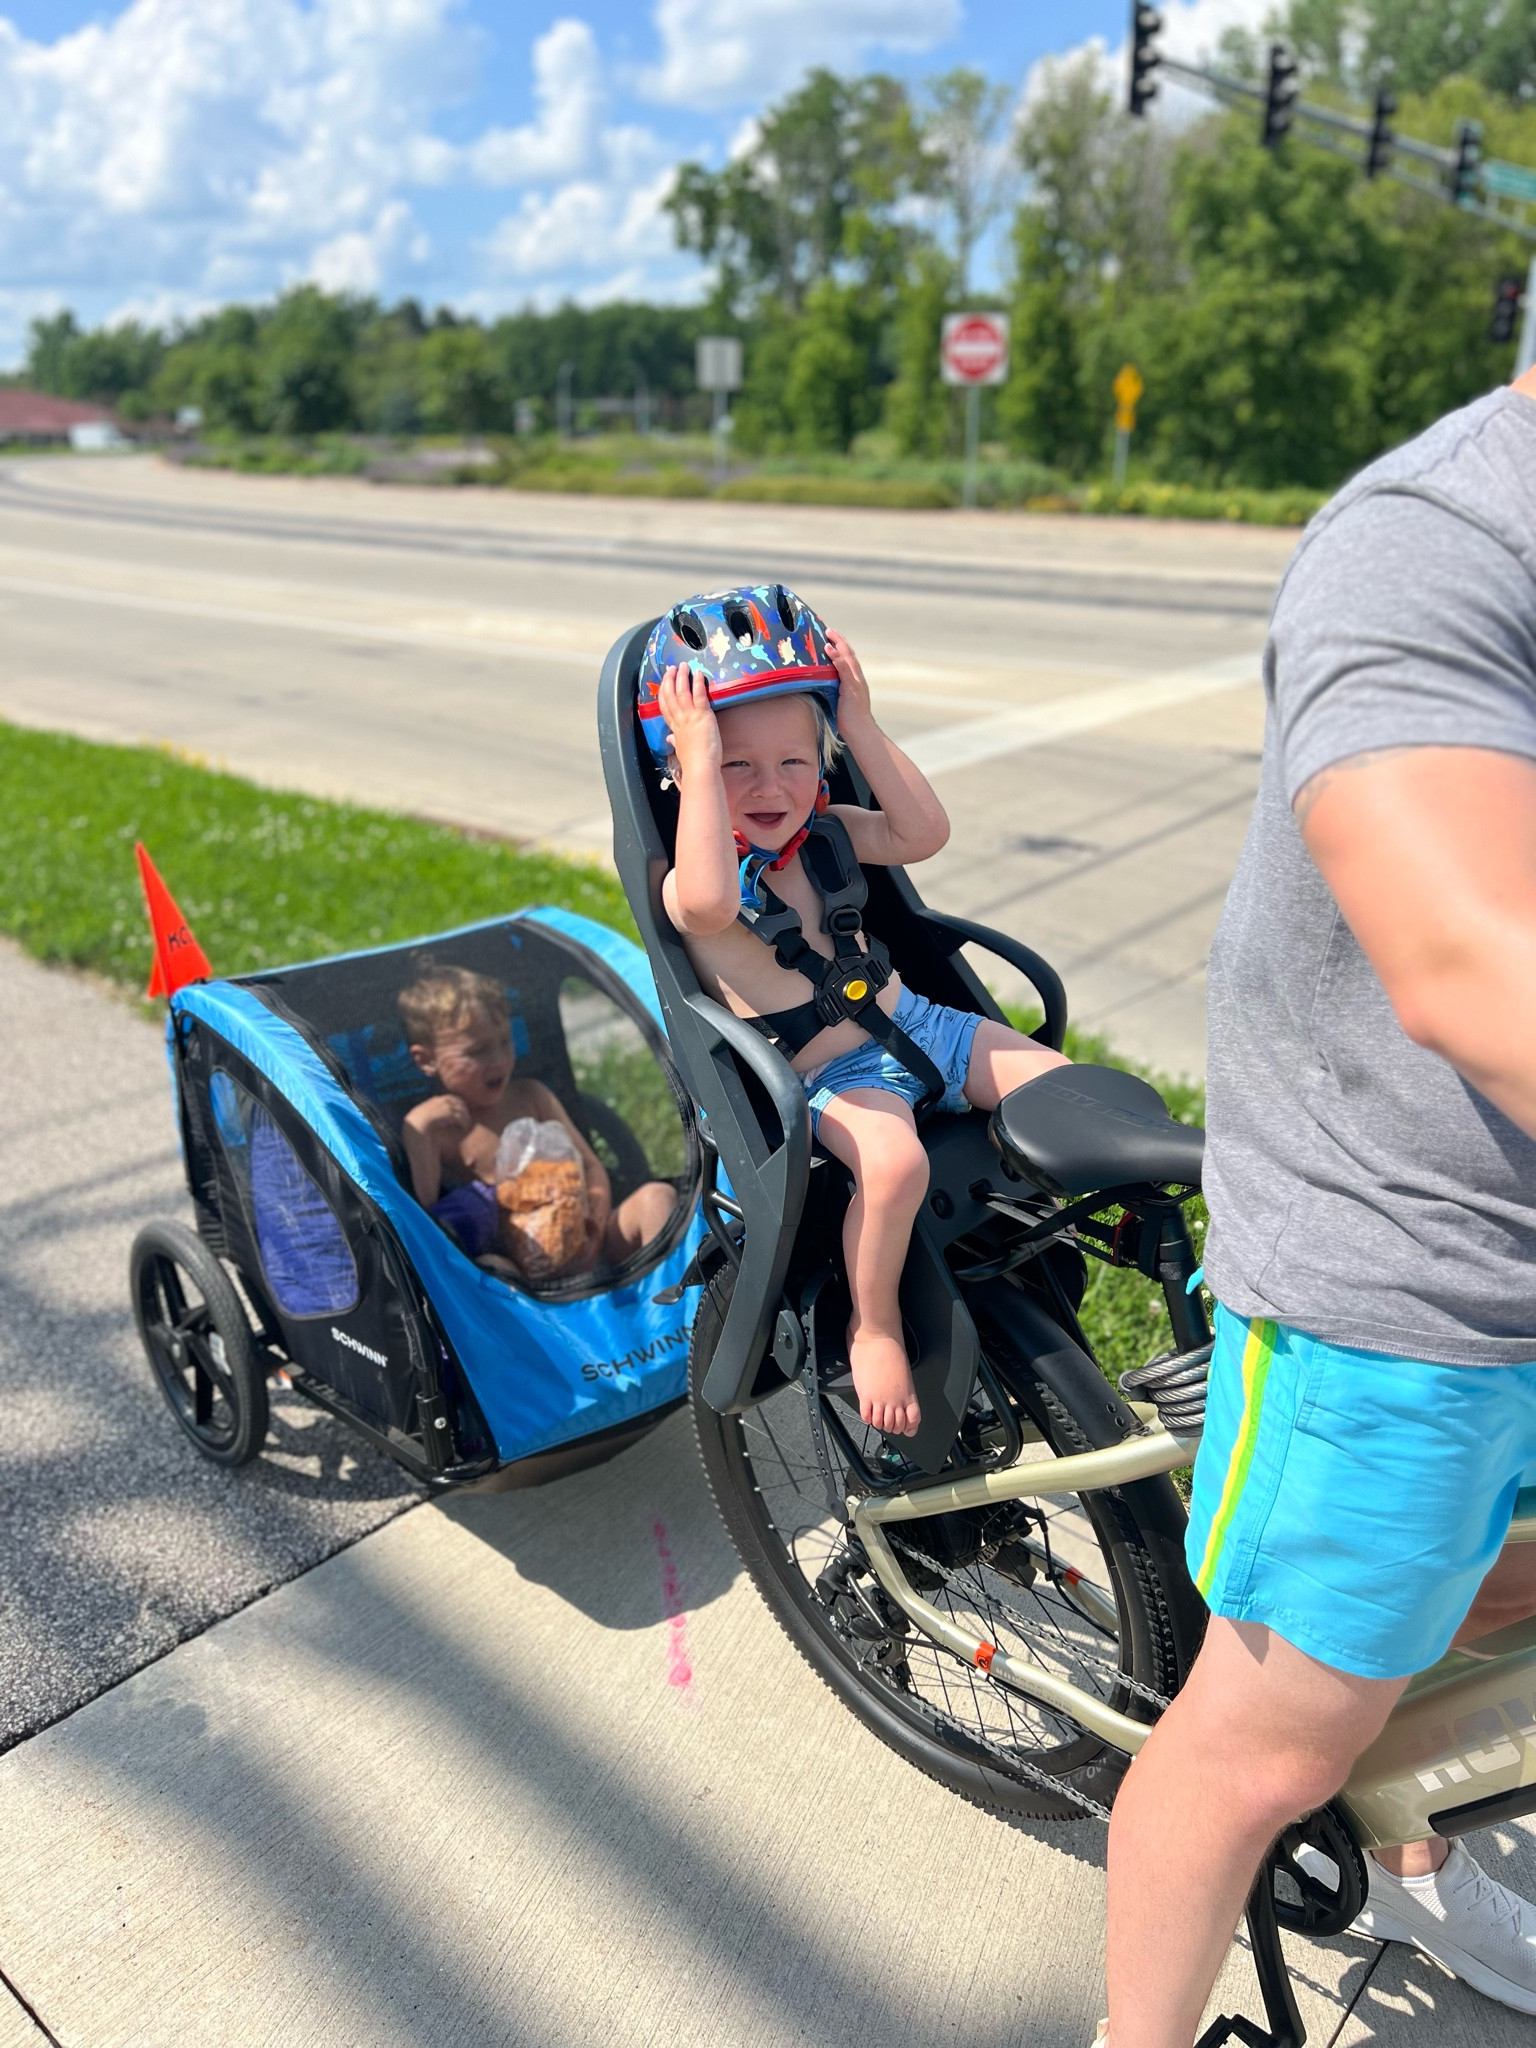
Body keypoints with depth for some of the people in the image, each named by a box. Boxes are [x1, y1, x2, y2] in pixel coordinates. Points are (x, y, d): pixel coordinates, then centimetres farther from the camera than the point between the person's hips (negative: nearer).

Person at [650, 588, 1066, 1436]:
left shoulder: (825, 833, 7)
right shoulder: (691, 882, -15)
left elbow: (923, 832, -5)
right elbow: (709, 902, -40)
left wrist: (862, 726, -10)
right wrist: (702, 761, -37)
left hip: (915, 1024, 7)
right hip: (830, 1078, -7)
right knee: (893, 1160, -36)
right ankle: (873, 1325, -11)